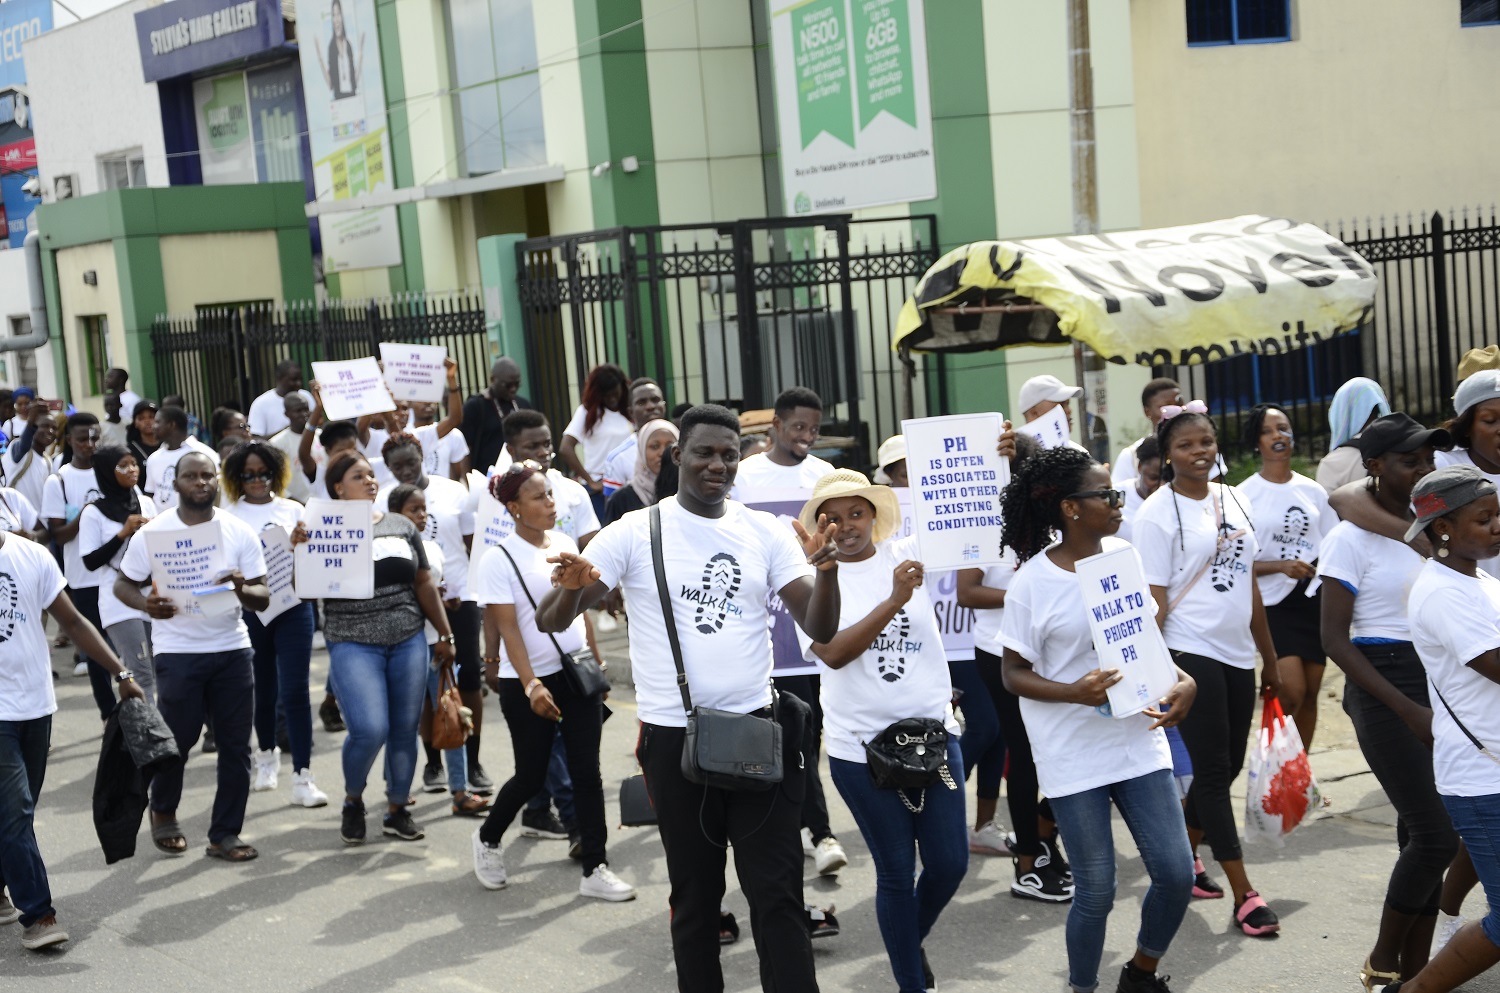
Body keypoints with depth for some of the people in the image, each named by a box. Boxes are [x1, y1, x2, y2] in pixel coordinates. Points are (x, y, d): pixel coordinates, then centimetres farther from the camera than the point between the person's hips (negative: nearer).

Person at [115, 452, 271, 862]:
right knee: (176, 740, 3)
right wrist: (146, 604, -19)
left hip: (232, 648, 2)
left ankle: (225, 834, 15)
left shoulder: (239, 532, 1)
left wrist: (242, 589, -24)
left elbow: (263, 597, 0)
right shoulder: (153, 532, -3)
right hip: (178, 651, -2)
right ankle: (163, 813, 32)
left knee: (236, 745, 3)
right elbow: (123, 585, 2)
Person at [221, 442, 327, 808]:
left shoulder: (292, 510, 7)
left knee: (295, 691, -6)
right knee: (263, 690, 13)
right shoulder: (229, 516, 3)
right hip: (249, 610, 0)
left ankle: (302, 777, -5)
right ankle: (267, 755, 39)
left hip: (293, 606, 0)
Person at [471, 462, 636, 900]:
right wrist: (531, 685, -21)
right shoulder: (499, 560, -10)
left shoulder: (565, 543, 6)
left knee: (587, 772, 1)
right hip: (528, 682, -5)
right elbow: (508, 628, -14)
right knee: (531, 776, 5)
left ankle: (595, 869, 6)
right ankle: (488, 839, 32)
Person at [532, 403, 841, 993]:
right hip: (673, 739, -1)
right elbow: (550, 621, -6)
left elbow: (820, 629, -1)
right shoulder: (637, 532, -3)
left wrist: (825, 569, -21)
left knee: (778, 893, 2)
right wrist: (572, 587, -29)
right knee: (695, 894, 11)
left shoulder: (765, 532, 4)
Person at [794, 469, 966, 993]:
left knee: (950, 863, 7)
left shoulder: (911, 554, 2)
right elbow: (833, 652, -17)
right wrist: (893, 601, -26)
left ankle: (912, 939, 37)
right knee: (896, 871, 7)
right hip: (861, 748, -2)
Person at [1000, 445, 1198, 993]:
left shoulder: (1124, 555, 2)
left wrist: (1183, 681, -4)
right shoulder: (1032, 582, -11)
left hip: (1139, 739, 5)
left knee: (1176, 875, 3)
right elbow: (1015, 674, -7)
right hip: (1075, 756, -4)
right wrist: (1076, 692, -24)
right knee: (1096, 891, 0)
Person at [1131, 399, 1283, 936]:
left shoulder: (1232, 499, 11)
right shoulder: (1157, 513, -9)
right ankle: (1244, 894, -2)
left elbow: (1248, 586, 16)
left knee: (1225, 767, 12)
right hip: (1190, 654, -7)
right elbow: (1154, 600, -11)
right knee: (1214, 770, -5)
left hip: (1236, 654, 7)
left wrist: (1270, 659, 18)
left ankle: (1183, 855, 31)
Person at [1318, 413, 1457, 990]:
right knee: (1435, 834, -10)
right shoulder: (1351, 538, -9)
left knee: (1422, 834, 7)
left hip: (1438, 680, 6)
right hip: (1382, 686, -6)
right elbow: (1334, 639, -11)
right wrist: (1405, 708, -16)